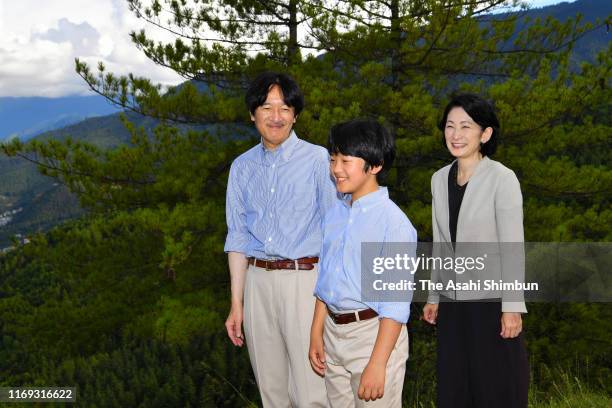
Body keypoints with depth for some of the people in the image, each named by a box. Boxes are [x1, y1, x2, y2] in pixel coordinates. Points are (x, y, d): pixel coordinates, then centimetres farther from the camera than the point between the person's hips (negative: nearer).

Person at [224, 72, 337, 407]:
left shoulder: (317, 159, -4)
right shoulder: (242, 167, 10)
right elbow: (238, 237, 12)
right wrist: (236, 304, 10)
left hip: (305, 279, -4)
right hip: (258, 282, 5)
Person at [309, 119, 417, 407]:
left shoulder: (393, 221, -16)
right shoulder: (335, 214, 6)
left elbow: (396, 302, -16)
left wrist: (377, 364, -17)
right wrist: (316, 335, 14)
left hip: (376, 332, -6)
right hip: (333, 332, 7)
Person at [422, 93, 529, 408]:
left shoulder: (502, 178, -11)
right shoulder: (439, 179, 6)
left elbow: (512, 248, -12)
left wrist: (512, 307, -14)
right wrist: (433, 297, 13)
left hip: (491, 302, -5)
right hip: (453, 302, 6)